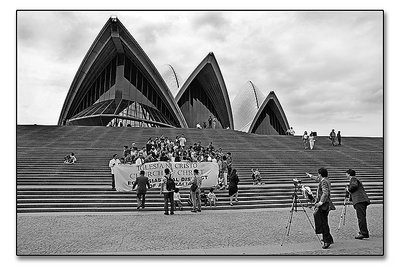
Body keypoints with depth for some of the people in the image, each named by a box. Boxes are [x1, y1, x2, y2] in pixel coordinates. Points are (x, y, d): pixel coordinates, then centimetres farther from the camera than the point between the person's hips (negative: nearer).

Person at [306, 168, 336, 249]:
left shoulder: (324, 182, -16)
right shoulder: (326, 180, 13)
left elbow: (325, 193, -27)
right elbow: (318, 179, 34)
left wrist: (321, 202, -26)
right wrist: (311, 176, 47)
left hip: (323, 205, -10)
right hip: (325, 205, 10)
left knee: (323, 223, -9)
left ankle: (327, 241, -9)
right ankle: (328, 239, 25)